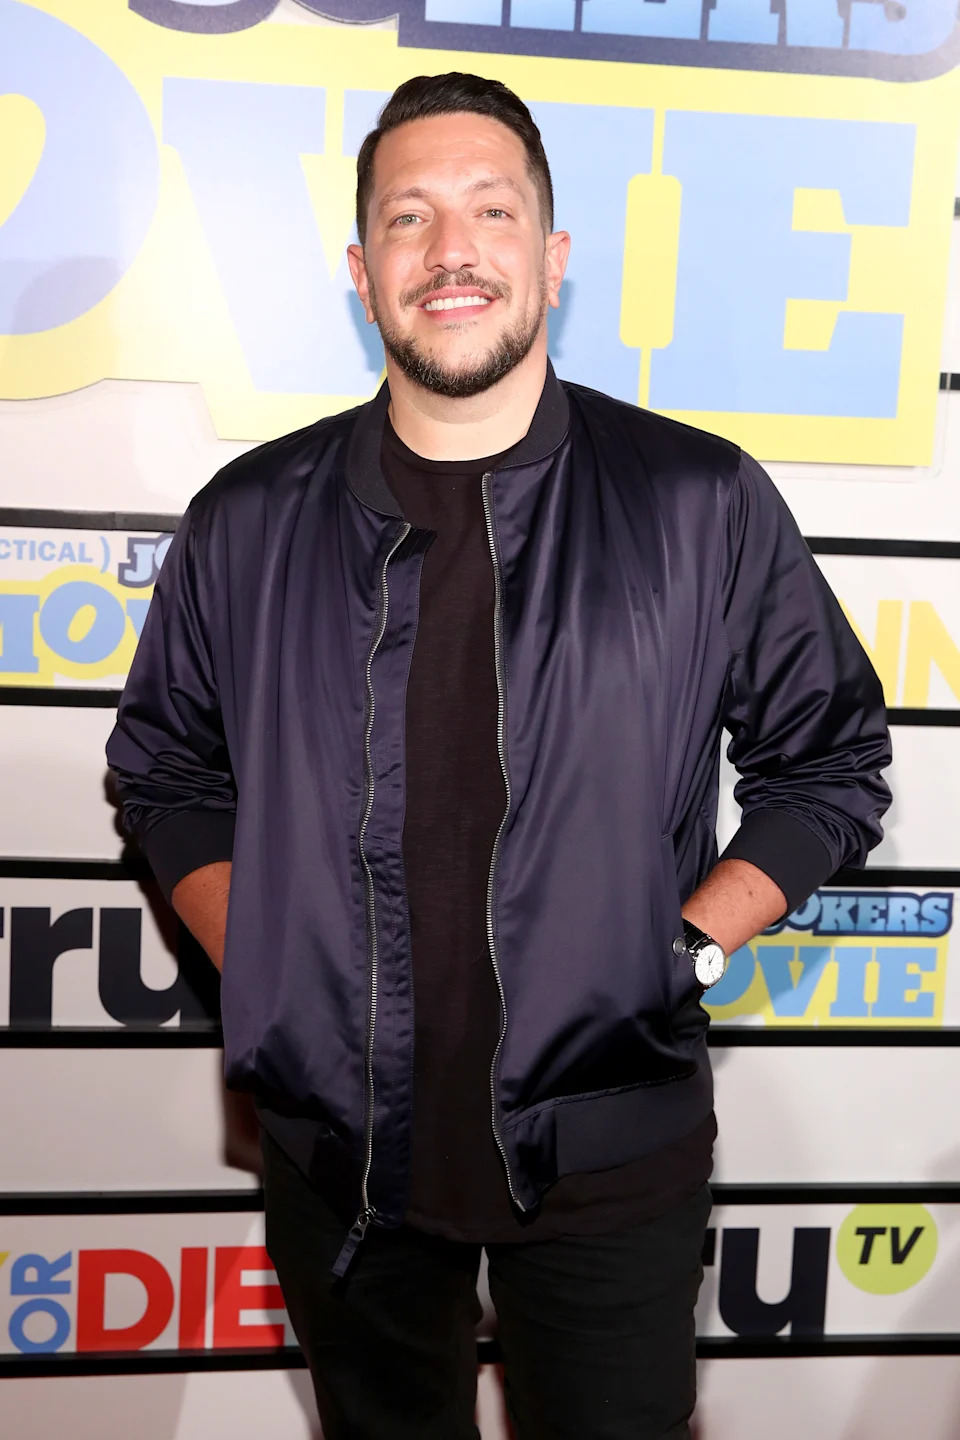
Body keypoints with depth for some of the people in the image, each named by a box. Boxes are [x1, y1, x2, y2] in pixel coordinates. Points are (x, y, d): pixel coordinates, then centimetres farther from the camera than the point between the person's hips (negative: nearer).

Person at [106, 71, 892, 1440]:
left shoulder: (706, 507, -6)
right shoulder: (248, 523, 0)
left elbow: (831, 764, 4)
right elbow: (166, 772, 12)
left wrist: (683, 953, -6)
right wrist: (260, 967, 0)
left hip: (610, 1159, -1)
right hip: (338, 1158, 2)